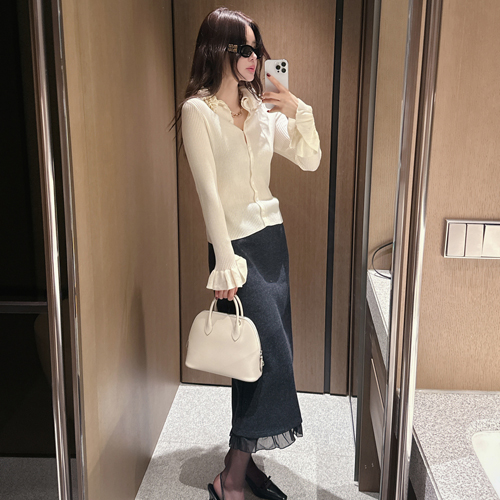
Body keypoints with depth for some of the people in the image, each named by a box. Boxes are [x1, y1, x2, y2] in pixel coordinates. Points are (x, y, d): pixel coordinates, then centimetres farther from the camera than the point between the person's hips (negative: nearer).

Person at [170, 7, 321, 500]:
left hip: (272, 236, 7)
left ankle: (241, 457, 23)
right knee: (274, 354, -10)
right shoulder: (197, 110, -8)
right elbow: (208, 190, -15)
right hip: (235, 243, -7)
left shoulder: (262, 107, 11)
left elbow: (310, 160, 11)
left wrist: (298, 112, -5)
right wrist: (225, 264, -18)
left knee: (259, 356, 8)